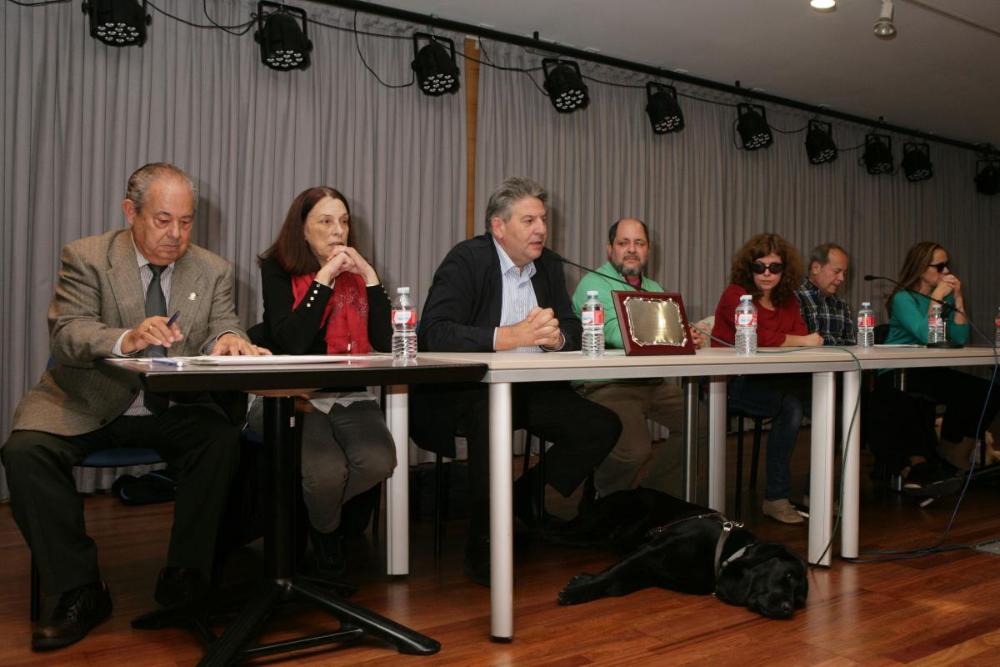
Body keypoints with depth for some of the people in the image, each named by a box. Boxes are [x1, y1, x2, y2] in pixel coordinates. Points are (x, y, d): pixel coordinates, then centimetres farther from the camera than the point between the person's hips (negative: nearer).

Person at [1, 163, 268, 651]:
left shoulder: (213, 271, 6)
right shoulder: (85, 258, -2)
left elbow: (221, 332, -3)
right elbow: (66, 335, -15)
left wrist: (228, 341, -30)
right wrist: (125, 339, -37)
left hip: (174, 410, 1)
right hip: (88, 405, 0)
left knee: (224, 440, -28)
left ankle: (184, 578, -13)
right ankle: (81, 591, -13)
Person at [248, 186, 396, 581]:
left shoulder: (356, 272, 9)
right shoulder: (278, 270, 0)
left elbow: (386, 343, -3)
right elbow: (291, 342, -17)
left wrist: (369, 275, -9)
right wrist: (325, 277, -16)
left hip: (349, 398, 4)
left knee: (378, 461, -26)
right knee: (327, 470, -30)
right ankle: (327, 537, 9)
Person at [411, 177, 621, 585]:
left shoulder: (548, 265, 11)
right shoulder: (467, 259, -10)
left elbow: (574, 331, 9)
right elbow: (434, 332, -23)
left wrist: (556, 337, -17)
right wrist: (512, 335, -32)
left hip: (531, 389, 7)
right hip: (469, 391, -6)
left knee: (603, 426, -8)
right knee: (493, 410, -38)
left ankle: (526, 499, 12)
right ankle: (483, 543, -21)